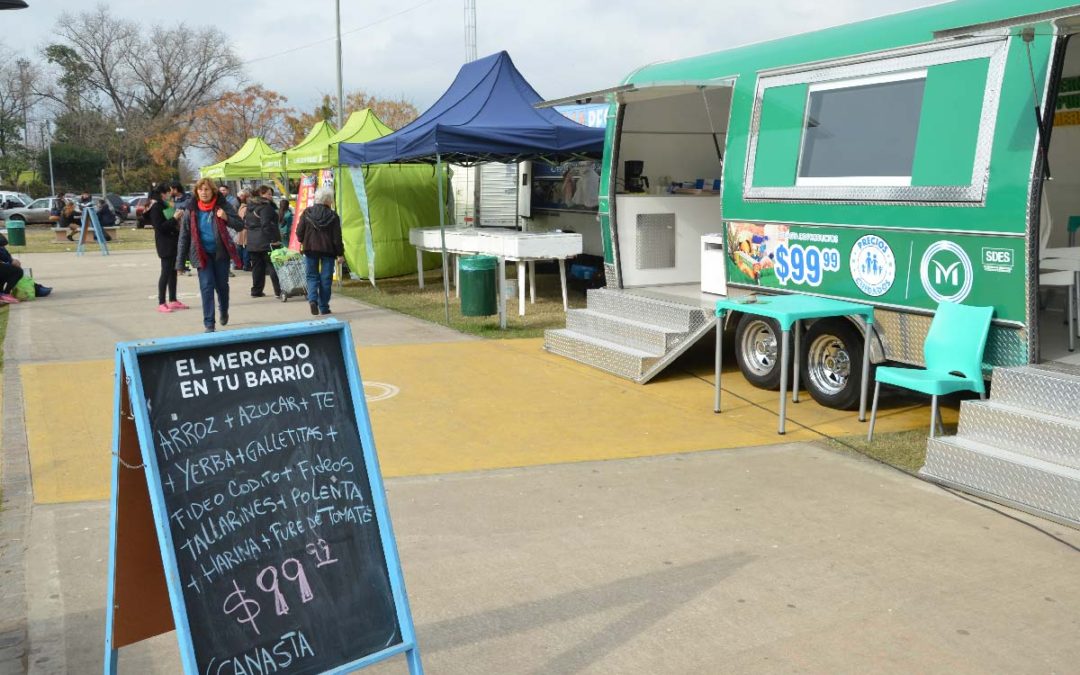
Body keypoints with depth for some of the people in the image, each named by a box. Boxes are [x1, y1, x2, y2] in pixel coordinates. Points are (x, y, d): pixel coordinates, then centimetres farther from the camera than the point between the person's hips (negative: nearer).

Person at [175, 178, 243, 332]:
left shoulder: (222, 206, -3)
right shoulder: (191, 210, -2)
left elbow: (240, 225, -1)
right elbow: (184, 237, 1)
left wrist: (226, 218, -23)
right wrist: (180, 263, -2)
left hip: (221, 252, 0)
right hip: (202, 254, 0)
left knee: (222, 285, 11)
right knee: (207, 287, -7)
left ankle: (224, 312, 39)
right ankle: (209, 324, -3)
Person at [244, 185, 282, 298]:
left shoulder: (250, 207, 14)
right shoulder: (265, 206, -13)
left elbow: (245, 223, 18)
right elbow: (266, 225, -22)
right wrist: (273, 240, -21)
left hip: (252, 242, 8)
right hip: (266, 242, -8)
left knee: (257, 267, 12)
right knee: (274, 266, -4)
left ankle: (256, 291, 14)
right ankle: (279, 291, -5)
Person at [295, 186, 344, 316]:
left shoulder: (307, 212, -2)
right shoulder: (333, 216, -7)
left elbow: (299, 232, -1)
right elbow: (337, 237, -7)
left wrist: (303, 242, 20)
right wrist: (340, 254, 1)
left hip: (310, 248, 2)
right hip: (327, 250, -1)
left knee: (312, 276, 12)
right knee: (325, 278, 6)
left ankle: (312, 299, -12)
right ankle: (324, 307, 9)